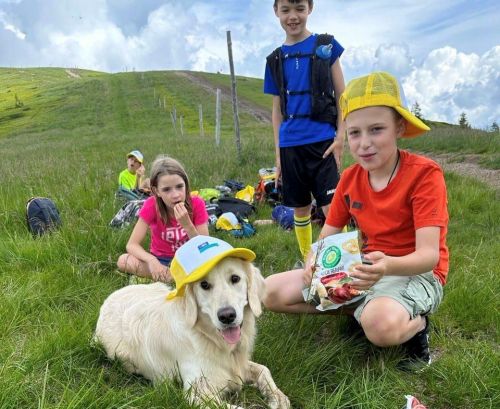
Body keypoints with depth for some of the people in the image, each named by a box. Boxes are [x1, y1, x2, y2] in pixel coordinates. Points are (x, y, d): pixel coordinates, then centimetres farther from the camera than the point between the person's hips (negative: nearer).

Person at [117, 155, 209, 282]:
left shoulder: (197, 204, -19)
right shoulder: (151, 205, -18)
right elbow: (132, 245, -20)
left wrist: (187, 224, -35)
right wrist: (151, 260, -40)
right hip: (161, 260, 2)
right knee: (123, 260, -27)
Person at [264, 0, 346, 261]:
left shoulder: (326, 45, 2)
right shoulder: (275, 59, 10)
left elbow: (342, 96, 3)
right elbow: (277, 110, 12)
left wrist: (341, 137, -7)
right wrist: (278, 154, 9)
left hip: (322, 140, -3)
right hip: (290, 145, 3)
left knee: (332, 208, -9)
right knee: (300, 210, 12)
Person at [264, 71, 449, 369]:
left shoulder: (424, 173, -16)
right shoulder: (350, 178, 0)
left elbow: (429, 255, -23)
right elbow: (325, 239, 5)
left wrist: (388, 265, -44)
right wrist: (314, 264, -19)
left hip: (416, 272, -5)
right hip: (365, 270, 6)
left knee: (381, 324, -42)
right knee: (272, 292, -7)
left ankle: (416, 323, -5)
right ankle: (363, 308, 1)